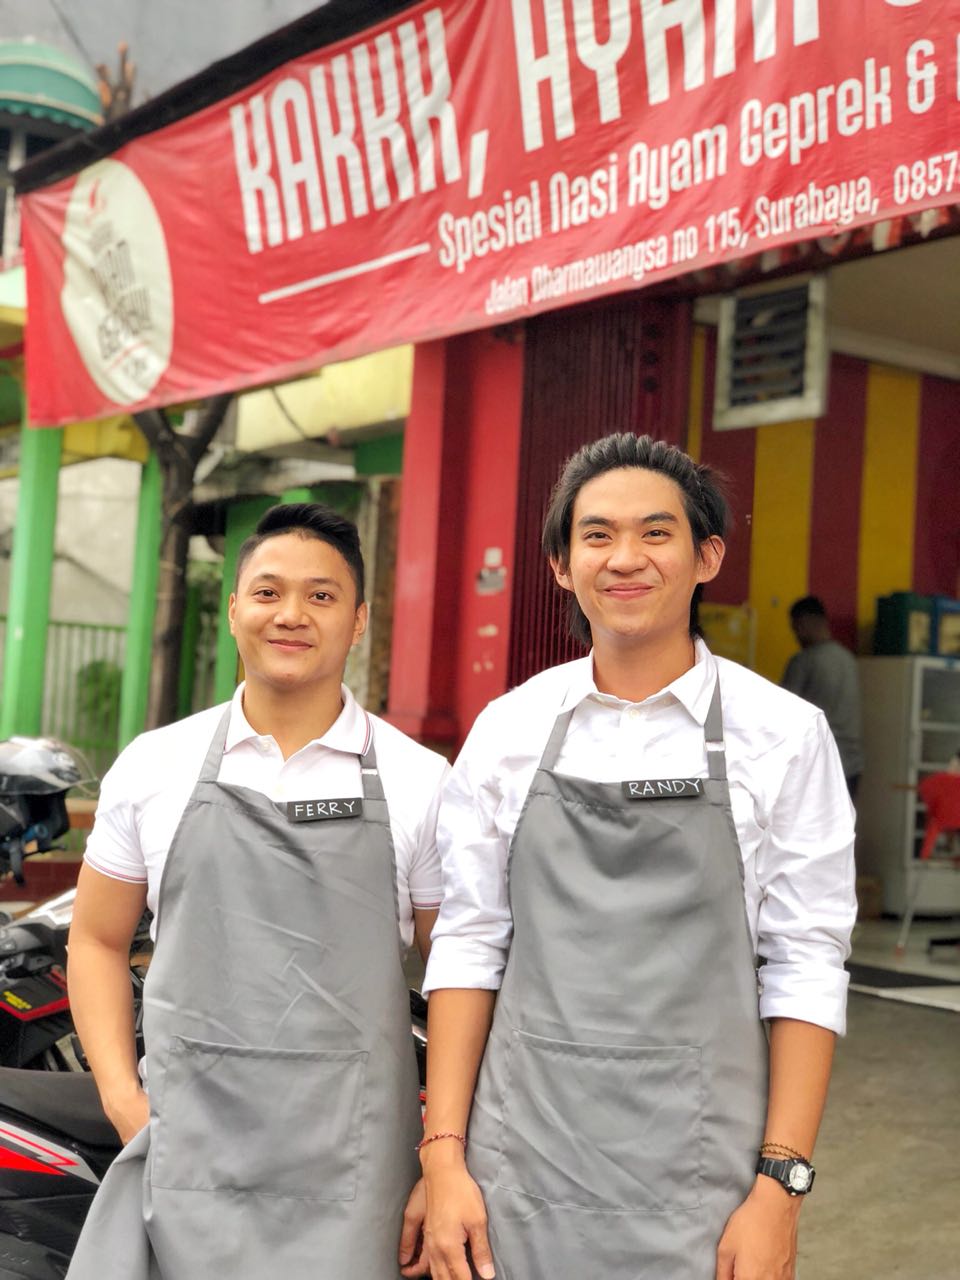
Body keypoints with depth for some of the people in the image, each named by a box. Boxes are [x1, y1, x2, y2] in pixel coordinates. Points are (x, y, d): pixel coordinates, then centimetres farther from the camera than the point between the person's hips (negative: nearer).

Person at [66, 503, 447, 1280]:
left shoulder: (419, 782, 2)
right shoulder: (154, 766, 6)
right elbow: (98, 940, 13)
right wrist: (122, 1097, 2)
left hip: (348, 1163, -1)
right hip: (186, 1148, 1)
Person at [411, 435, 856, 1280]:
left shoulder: (785, 734, -4)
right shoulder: (508, 728, 1)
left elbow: (805, 967, -5)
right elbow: (468, 946, 3)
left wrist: (781, 1185, -9)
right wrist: (444, 1154, -2)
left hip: (697, 1167, -1)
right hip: (523, 1152, 2)